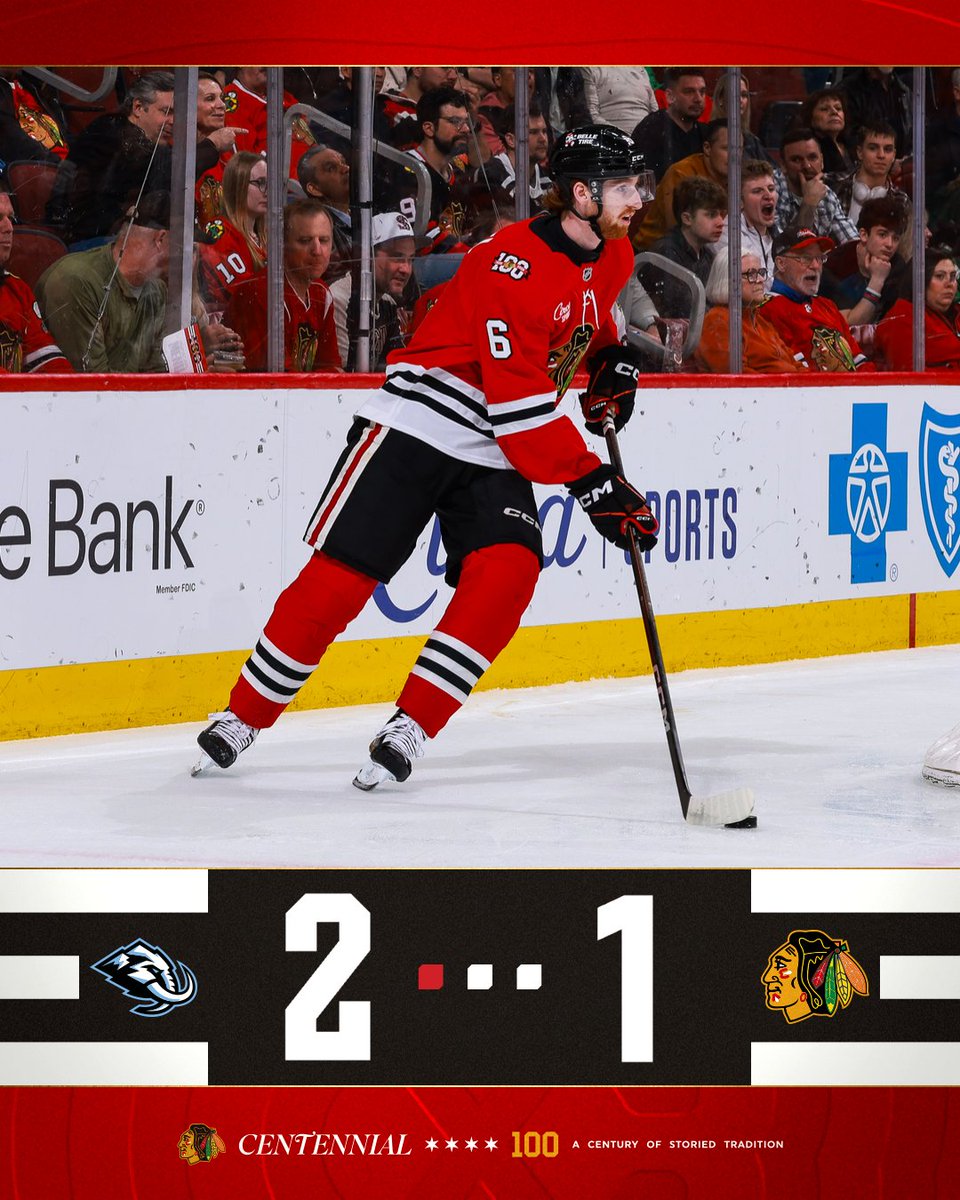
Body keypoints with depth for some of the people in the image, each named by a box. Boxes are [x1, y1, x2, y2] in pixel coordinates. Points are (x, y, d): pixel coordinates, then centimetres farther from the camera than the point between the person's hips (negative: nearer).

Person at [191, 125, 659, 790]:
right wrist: (593, 482, -24)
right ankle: (244, 717, 10)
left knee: (507, 575, -19)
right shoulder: (515, 262, -23)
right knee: (341, 574, -8)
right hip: (415, 427, -7)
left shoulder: (613, 256, 5)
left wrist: (613, 361, 12)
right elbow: (518, 400, -26)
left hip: (496, 456, 7)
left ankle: (408, 731, -13)